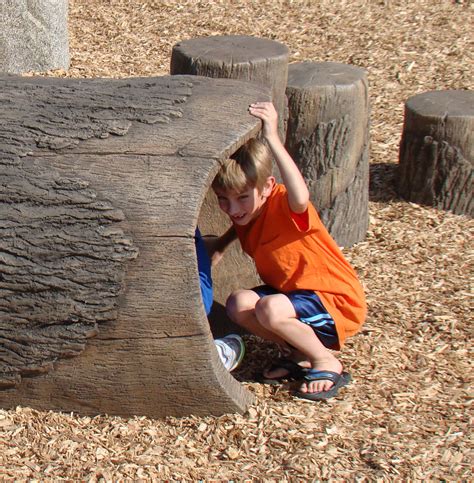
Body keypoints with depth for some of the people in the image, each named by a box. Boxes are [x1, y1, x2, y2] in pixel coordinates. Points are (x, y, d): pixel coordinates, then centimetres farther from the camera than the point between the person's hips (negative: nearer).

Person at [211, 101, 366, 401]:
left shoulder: (283, 205, -25)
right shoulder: (244, 215, -2)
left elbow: (300, 197, -52)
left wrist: (272, 139, -51)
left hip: (338, 303, -8)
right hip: (291, 294, 8)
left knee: (271, 308, -32)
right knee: (239, 303, -15)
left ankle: (327, 363, -7)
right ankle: (298, 353, 4)